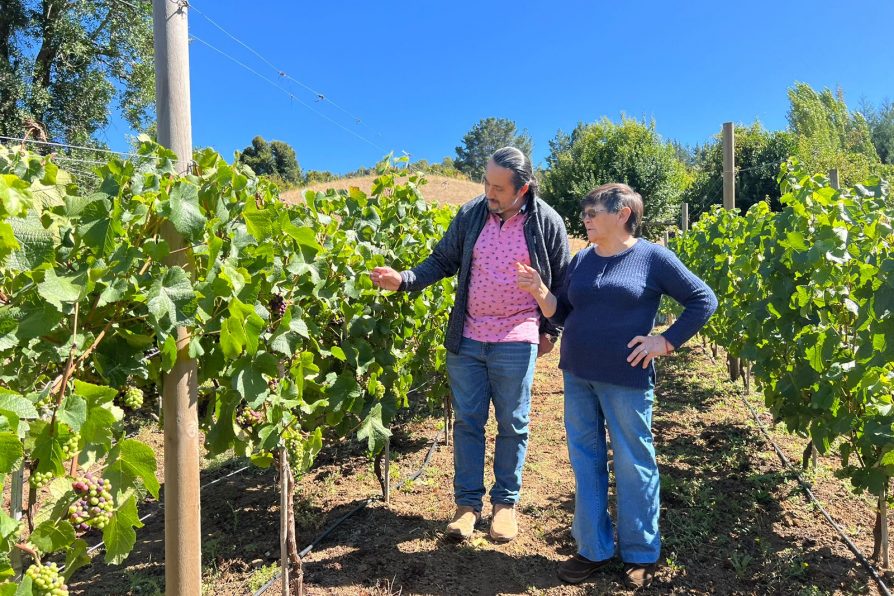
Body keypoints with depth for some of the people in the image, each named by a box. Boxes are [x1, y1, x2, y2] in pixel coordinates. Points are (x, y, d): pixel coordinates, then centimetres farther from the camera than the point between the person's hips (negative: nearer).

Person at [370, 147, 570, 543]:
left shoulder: (546, 222, -5)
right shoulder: (471, 214, -1)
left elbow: (561, 280, 4)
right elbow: (442, 260, 5)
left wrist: (550, 330, 5)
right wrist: (404, 280, -10)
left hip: (516, 342, -2)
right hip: (467, 339, 2)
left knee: (512, 425, 10)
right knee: (467, 421, 9)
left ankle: (505, 502, 27)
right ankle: (467, 502, 23)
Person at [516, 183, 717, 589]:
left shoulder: (652, 257, -6)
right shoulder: (581, 260, 8)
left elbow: (704, 301, -2)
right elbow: (561, 314, 12)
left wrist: (666, 342, -8)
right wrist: (539, 291, -6)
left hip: (626, 378, -5)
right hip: (576, 375, 5)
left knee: (632, 465, 7)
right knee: (585, 461, 12)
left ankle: (641, 553, 26)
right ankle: (593, 548, 27)